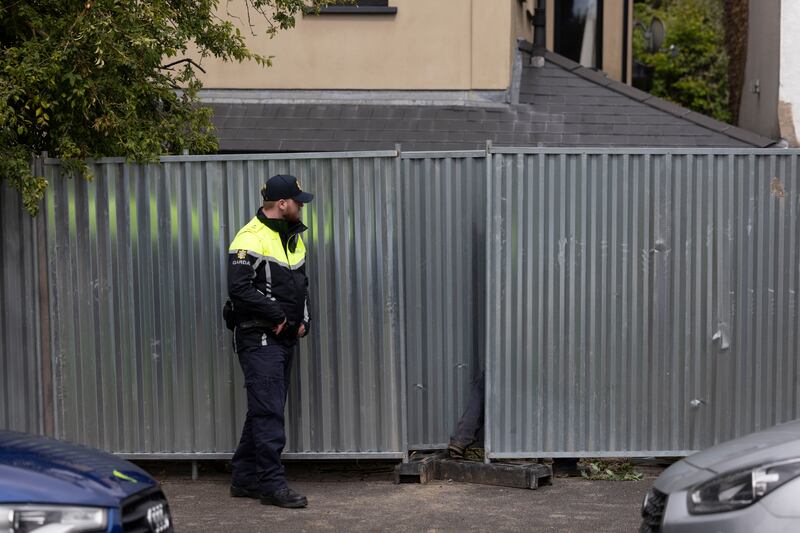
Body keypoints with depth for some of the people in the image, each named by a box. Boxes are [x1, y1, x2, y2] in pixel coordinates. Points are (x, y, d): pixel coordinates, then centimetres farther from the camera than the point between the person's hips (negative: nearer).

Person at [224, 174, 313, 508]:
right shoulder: (251, 239, -14)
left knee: (264, 410, 13)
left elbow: (301, 284, 25)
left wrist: (303, 320, 10)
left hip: (284, 338, 9)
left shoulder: (293, 237, 16)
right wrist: (277, 314, -17)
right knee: (268, 412, -8)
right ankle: (272, 485, -4)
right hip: (258, 339, -9)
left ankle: (244, 480, 21)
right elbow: (239, 288, -23)